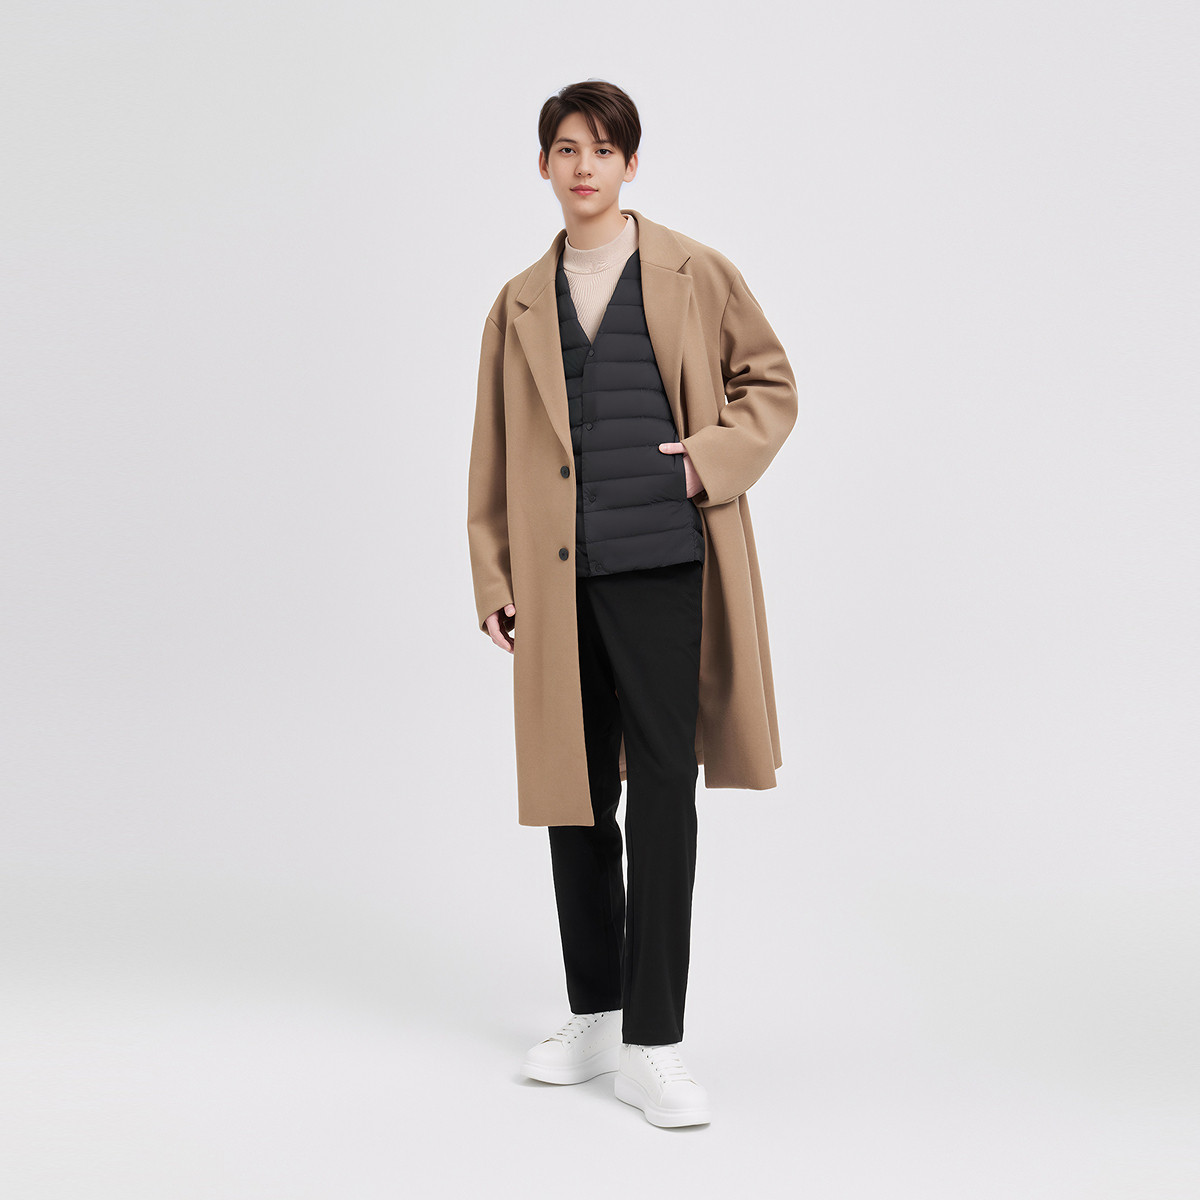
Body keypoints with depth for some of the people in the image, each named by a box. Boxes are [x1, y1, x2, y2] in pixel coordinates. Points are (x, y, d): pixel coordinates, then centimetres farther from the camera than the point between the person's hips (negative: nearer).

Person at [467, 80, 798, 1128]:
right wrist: (492, 578, 9)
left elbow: (771, 383, 11)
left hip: (662, 561, -3)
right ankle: (594, 1017, 23)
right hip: (558, 576, 4)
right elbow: (493, 451, 15)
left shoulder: (693, 274, 7)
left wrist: (715, 457, -7)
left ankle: (654, 1046, -1)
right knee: (576, 794, 9)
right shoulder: (521, 304, 15)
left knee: (662, 787, -7)